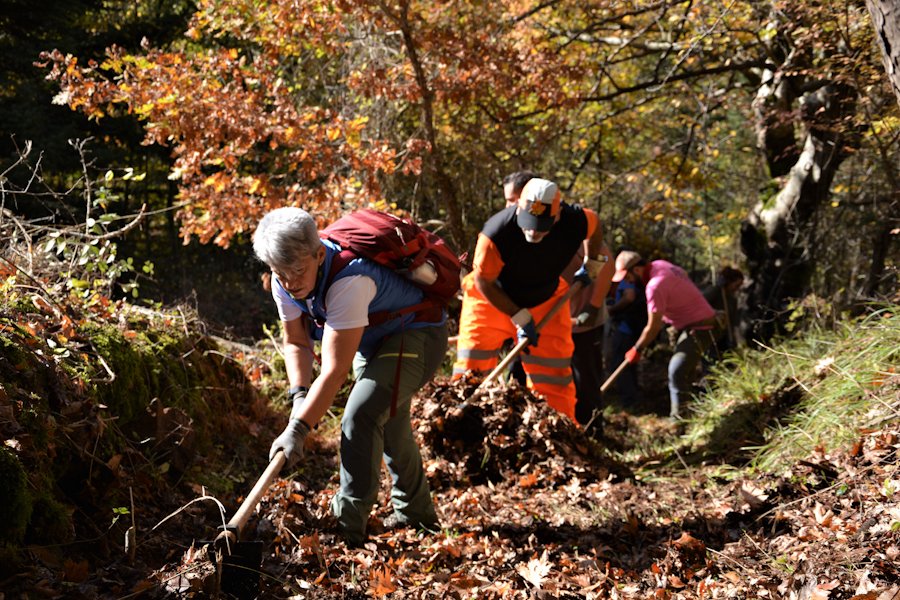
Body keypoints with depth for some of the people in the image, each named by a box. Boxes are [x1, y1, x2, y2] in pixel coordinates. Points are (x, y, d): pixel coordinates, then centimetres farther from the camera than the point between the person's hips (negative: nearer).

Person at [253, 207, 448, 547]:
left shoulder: (349, 282, -40)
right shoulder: (285, 283, -15)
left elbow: (335, 371, -41)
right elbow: (296, 342, -3)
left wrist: (297, 429, -42)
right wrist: (299, 396, -20)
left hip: (416, 336, -9)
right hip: (373, 341, 9)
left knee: (361, 416, -25)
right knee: (388, 424, 21)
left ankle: (348, 531, -18)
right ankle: (415, 516, 40)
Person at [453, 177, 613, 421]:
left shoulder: (575, 222, -26)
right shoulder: (496, 232, -35)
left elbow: (595, 223, 1)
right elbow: (483, 282, -22)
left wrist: (593, 264, 6)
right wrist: (520, 318, -22)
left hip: (545, 303, 3)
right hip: (491, 300, -2)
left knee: (554, 378, 6)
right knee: (471, 373, -8)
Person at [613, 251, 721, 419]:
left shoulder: (655, 285, -25)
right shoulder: (659, 265, 2)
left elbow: (653, 327, -19)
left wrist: (636, 349, -8)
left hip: (700, 329, -11)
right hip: (693, 324, 11)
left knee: (677, 372, -21)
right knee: (686, 372, 19)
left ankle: (678, 418, -21)